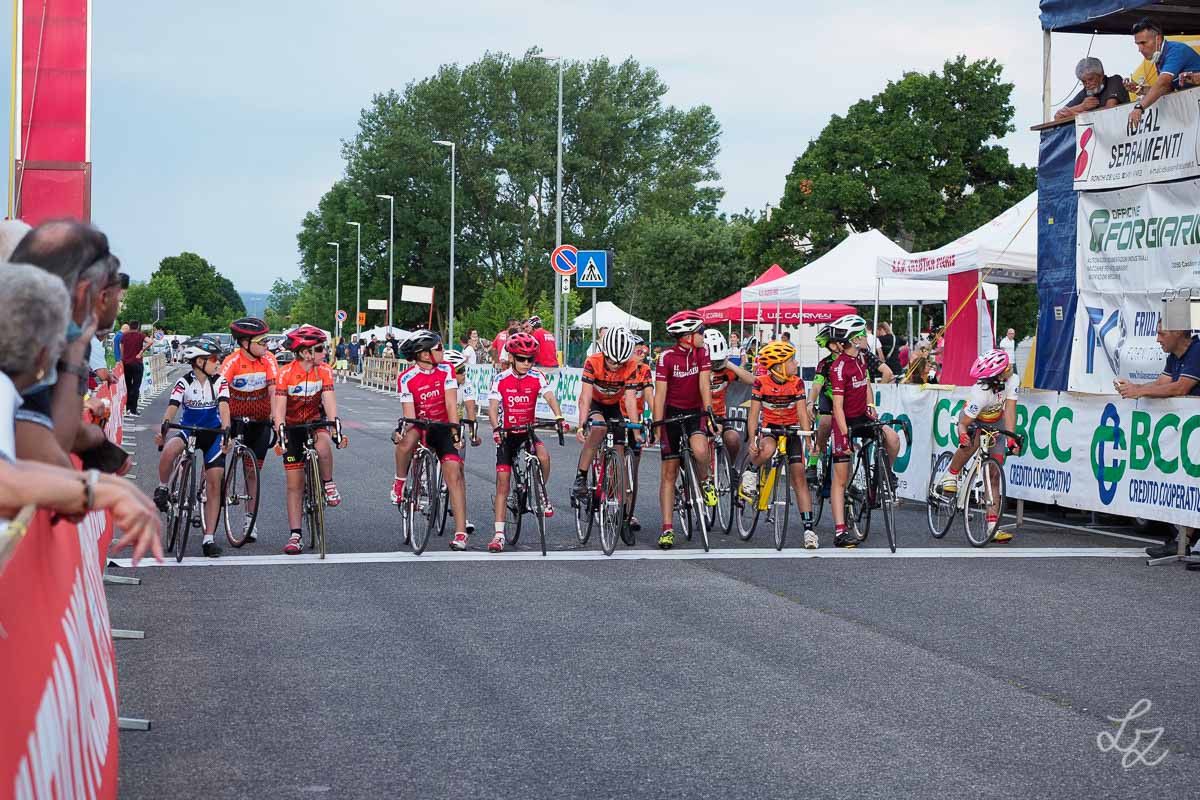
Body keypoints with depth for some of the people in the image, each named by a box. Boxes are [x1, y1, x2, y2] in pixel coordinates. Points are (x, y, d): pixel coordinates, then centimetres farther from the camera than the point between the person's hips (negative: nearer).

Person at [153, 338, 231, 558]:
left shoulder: (219, 382, -7)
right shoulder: (185, 382, -10)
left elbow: (224, 407, -20)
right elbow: (172, 407, -22)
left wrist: (226, 430, -39)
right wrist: (163, 427, -42)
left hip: (213, 432, 1)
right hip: (188, 428, -1)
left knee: (214, 484, -5)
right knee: (169, 450, -36)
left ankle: (209, 538, 0)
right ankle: (162, 489, -8)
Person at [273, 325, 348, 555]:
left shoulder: (324, 371, -14)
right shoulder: (286, 374, -21)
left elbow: (329, 402, -23)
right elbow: (279, 409, -26)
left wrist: (336, 428, -37)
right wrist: (280, 437, -39)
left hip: (315, 421, 1)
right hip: (292, 426, -1)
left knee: (322, 444, -37)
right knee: (294, 484, -3)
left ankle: (329, 487, -12)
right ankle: (294, 536, 2)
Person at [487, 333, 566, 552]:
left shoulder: (537, 377, -7)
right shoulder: (501, 380, -10)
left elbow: (550, 397, -20)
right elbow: (493, 407, -19)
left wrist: (559, 418, -39)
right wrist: (496, 428, -38)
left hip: (528, 431, 1)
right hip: (507, 434, 0)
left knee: (543, 456, -31)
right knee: (502, 484, -5)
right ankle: (498, 534, -3)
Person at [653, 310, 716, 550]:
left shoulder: (702, 353, -5)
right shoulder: (667, 357, -13)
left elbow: (704, 383, -12)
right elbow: (660, 393, -15)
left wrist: (708, 409, -27)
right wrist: (656, 424, -22)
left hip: (695, 412, 1)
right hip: (672, 413, -1)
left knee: (700, 450, -31)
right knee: (669, 473, -2)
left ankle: (705, 481, 3)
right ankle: (667, 529, 1)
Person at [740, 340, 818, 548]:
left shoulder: (796, 383, -9)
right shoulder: (761, 382, -13)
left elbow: (802, 413, -11)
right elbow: (754, 413, -14)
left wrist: (808, 438, -23)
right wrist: (752, 440, -26)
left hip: (791, 430, 2)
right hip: (768, 428, -2)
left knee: (799, 476, -9)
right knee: (766, 450, -39)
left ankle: (808, 529, -8)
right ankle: (750, 474, -5)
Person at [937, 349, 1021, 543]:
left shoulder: (1013, 380, -25)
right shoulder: (981, 393, -37)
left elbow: (1009, 411, -27)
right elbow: (964, 423, -32)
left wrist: (1011, 438, -39)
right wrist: (962, 435, -54)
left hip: (996, 423, 4)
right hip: (973, 420, -4)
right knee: (971, 443, -40)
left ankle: (992, 527, -5)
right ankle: (951, 475, -9)